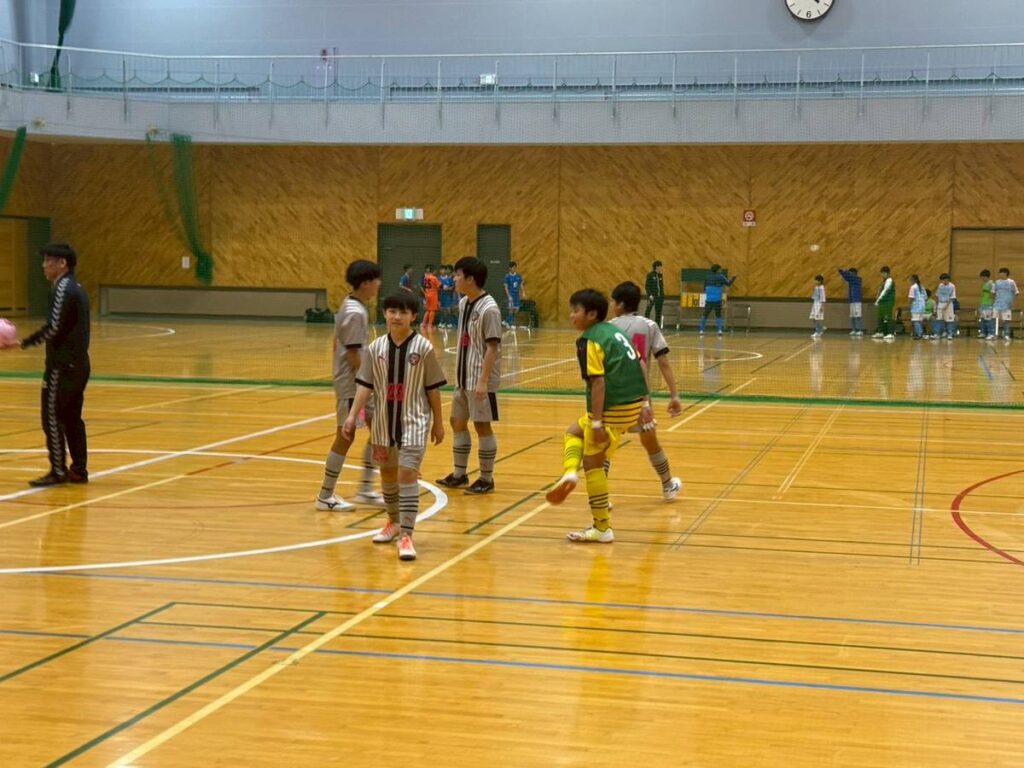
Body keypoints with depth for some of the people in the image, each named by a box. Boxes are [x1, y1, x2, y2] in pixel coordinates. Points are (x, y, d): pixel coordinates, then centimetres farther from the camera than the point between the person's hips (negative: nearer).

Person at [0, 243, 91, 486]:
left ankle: (58, 471, -2)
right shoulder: (77, 288, 15)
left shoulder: (63, 288, -13)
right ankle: (79, 470, 12)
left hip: (62, 365, -9)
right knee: (71, 418, 11)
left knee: (52, 417, -4)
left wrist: (22, 343, -16)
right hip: (78, 363, 9)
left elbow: (53, 328, -20)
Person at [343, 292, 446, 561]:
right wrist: (352, 415, -11)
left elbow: (433, 388, -3)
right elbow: (365, 385, -1)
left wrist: (438, 423, 1)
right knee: (387, 473, 17)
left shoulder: (423, 347, -9)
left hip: (414, 422, -4)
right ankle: (393, 521, 37)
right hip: (384, 422, 4)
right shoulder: (376, 348, -2)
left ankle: (406, 534, -11)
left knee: (407, 473, -13)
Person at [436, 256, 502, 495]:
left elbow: (492, 347, -19)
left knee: (482, 425, 0)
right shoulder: (463, 303, 8)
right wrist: (459, 373, 16)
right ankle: (459, 474, 25)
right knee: (457, 422, 13)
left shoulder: (488, 309, -18)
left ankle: (486, 479, 11)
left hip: (480, 380, -8)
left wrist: (483, 380, -23)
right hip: (463, 377, 8)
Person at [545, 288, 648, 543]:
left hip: (614, 408, -9)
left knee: (592, 461, 1)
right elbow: (638, 365, 16)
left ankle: (602, 528, 4)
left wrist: (597, 422, -22)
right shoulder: (614, 331, 15)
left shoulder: (589, 340, -11)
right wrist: (644, 402, 22)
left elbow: (598, 382, -20)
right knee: (574, 434, 26)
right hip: (634, 401, 9)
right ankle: (570, 473, 2)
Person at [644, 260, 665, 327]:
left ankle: (657, 326, 10)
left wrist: (663, 296, 13)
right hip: (652, 296, -5)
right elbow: (646, 286, -6)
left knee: (658, 312, 6)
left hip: (659, 296, 5)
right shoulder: (650, 275, -5)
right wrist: (650, 295, -16)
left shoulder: (660, 275, 10)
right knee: (648, 310, -5)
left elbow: (662, 286, 16)